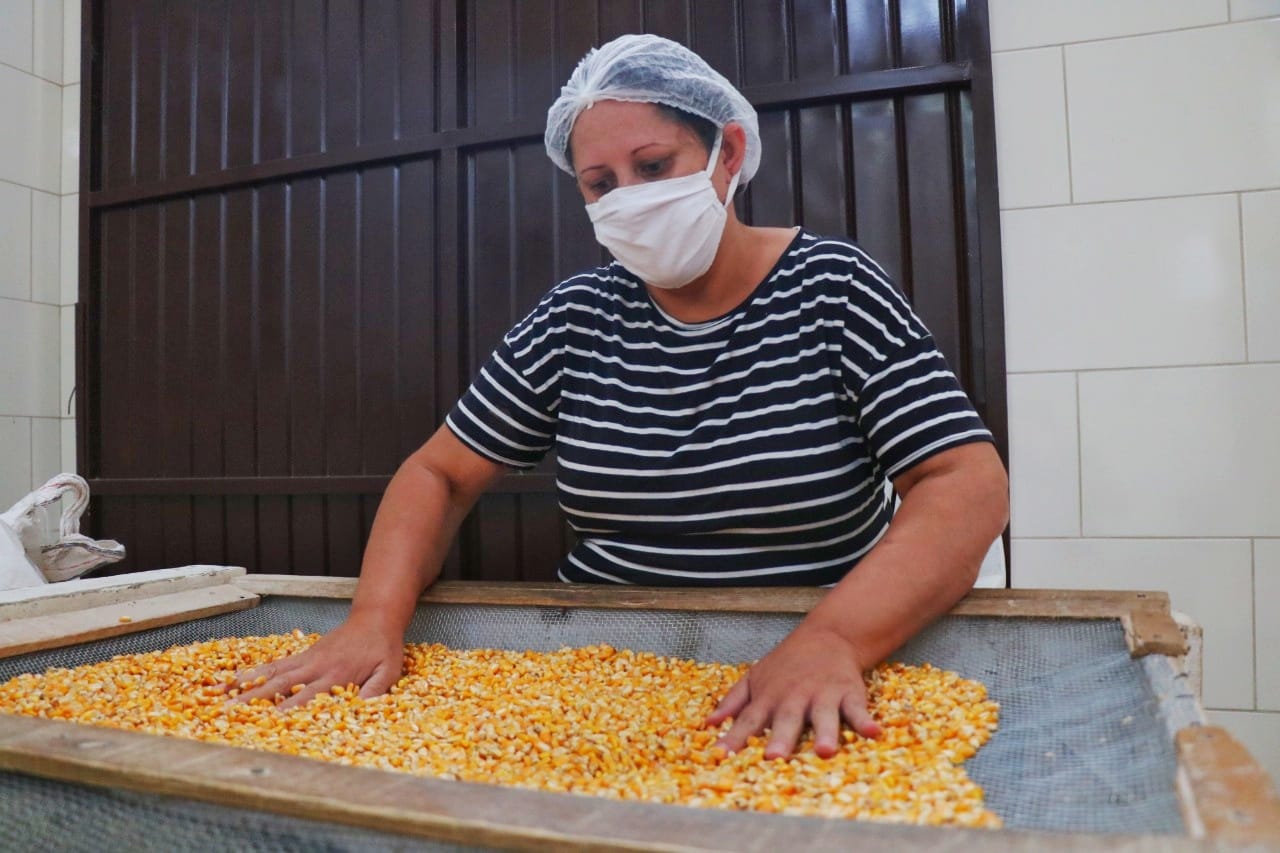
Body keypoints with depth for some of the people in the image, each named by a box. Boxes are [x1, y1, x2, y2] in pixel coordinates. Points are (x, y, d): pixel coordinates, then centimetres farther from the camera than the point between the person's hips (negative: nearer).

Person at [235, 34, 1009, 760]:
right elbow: (440, 474, 6)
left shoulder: (830, 287, -6)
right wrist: (377, 618, -11)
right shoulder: (575, 320, 2)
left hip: (799, 704, -1)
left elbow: (970, 484, -13)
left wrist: (834, 640, -29)